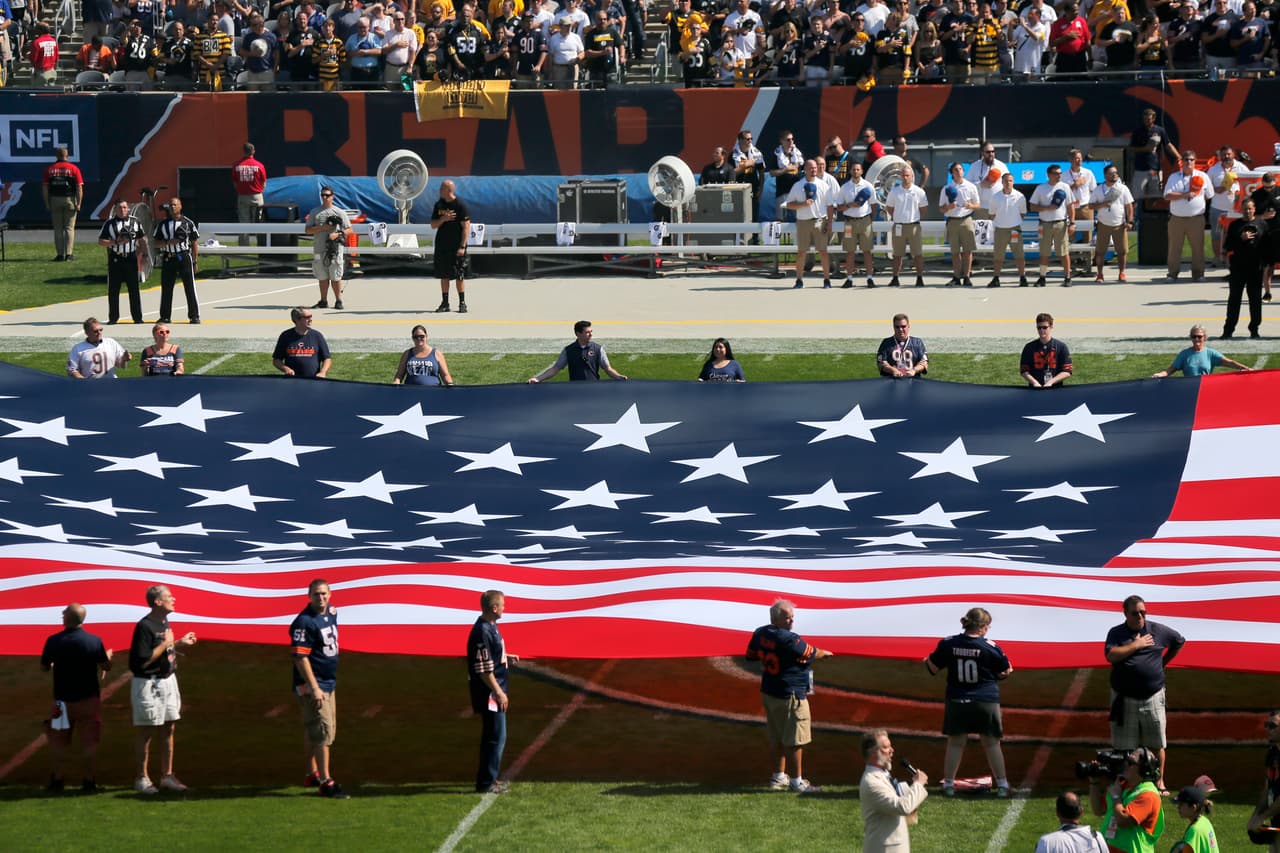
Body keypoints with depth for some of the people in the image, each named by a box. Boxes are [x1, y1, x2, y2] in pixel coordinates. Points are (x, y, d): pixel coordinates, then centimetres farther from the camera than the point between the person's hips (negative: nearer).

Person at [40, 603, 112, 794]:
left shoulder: (54, 641, -11)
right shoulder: (94, 641, -11)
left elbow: (44, 667, 2)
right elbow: (106, 666, 0)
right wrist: (108, 655, 22)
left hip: (63, 699, 0)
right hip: (89, 698, 0)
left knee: (58, 742, 13)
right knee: (90, 742, 6)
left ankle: (57, 781, 15)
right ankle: (89, 783, 7)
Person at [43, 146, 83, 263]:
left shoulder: (50, 169, 4)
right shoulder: (74, 168, 0)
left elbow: (45, 188, 1)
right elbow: (79, 187, -6)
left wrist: (47, 203, 6)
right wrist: (79, 203, -5)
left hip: (55, 200, 1)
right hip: (70, 200, -1)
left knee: (58, 228, 7)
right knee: (69, 227, 3)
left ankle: (60, 254, 4)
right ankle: (69, 254, -3)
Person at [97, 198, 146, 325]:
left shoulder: (135, 222, 7)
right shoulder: (109, 223, 1)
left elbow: (142, 239, 16)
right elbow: (100, 241, -2)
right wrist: (116, 242, -14)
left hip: (131, 259, 1)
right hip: (115, 259, -1)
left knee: (134, 289, 2)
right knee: (113, 290, 2)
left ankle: (137, 317, 8)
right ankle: (113, 318, 9)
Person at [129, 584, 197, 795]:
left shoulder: (164, 623, 10)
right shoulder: (144, 626, -18)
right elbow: (143, 661, -23)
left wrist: (179, 642, 5)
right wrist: (165, 644, -19)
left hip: (168, 681, 9)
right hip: (148, 684, -9)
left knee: (168, 730, 10)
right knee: (146, 732, -1)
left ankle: (167, 776, 17)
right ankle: (142, 779, 7)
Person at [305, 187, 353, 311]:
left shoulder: (339, 212, 5)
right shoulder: (315, 212, 11)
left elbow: (349, 230, 3)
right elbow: (307, 230, 4)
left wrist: (337, 234, -15)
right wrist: (322, 227, -9)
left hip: (335, 249, -3)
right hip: (319, 249, 3)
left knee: (335, 277, -4)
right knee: (322, 277, 8)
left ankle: (338, 301, 3)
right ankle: (323, 301, 15)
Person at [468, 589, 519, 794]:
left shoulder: (491, 627, 10)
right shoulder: (482, 632, -22)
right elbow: (483, 668, -23)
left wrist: (507, 658, 14)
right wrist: (498, 693, -21)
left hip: (494, 690, 10)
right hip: (488, 692, -10)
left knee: (493, 735, 18)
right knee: (496, 736, -6)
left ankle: (490, 778, 27)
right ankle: (486, 783, -1)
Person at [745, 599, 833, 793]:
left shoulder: (760, 634, 2)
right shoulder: (788, 639, -22)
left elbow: (751, 654, 17)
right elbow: (810, 654, -10)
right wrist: (825, 653, 10)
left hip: (768, 691, 9)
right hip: (789, 695, -9)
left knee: (776, 739, 18)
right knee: (795, 740, 0)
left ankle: (778, 777, 27)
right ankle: (796, 781, 5)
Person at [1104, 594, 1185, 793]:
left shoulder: (1158, 631, 5)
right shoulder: (1116, 633, 0)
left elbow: (1180, 642, 21)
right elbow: (1111, 656, -17)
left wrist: (1164, 662, 17)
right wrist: (1136, 645, -13)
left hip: (1152, 697, 1)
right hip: (1124, 699, -1)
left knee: (1156, 744, 3)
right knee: (1123, 746, 0)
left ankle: (1159, 781, 13)